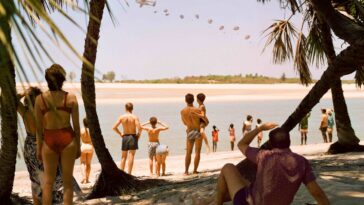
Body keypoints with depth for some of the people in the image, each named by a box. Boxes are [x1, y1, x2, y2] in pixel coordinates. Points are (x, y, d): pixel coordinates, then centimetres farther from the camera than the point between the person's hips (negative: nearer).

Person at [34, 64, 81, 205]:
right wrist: (78, 146, 9)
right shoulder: (71, 98, -6)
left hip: (49, 140, 1)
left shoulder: (40, 99, -5)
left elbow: (39, 127, -1)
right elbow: (76, 126, -2)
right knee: (68, 181, 10)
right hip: (67, 138, 0)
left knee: (48, 181, 12)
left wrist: (39, 148, 8)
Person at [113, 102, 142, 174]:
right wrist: (138, 135, -1)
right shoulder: (135, 117, -7)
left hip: (125, 137, 2)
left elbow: (114, 127, -4)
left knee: (123, 157, 14)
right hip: (133, 137, -2)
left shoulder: (121, 117, -1)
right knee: (131, 156, 0)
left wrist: (120, 134, 8)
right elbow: (139, 128, -19)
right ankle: (129, 174, -2)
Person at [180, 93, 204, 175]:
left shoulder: (182, 111, -2)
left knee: (188, 153, 11)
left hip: (189, 133, 3)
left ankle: (186, 171, 9)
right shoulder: (197, 110, -12)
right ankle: (195, 171, 0)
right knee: (197, 152, 3)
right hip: (198, 132, -3)